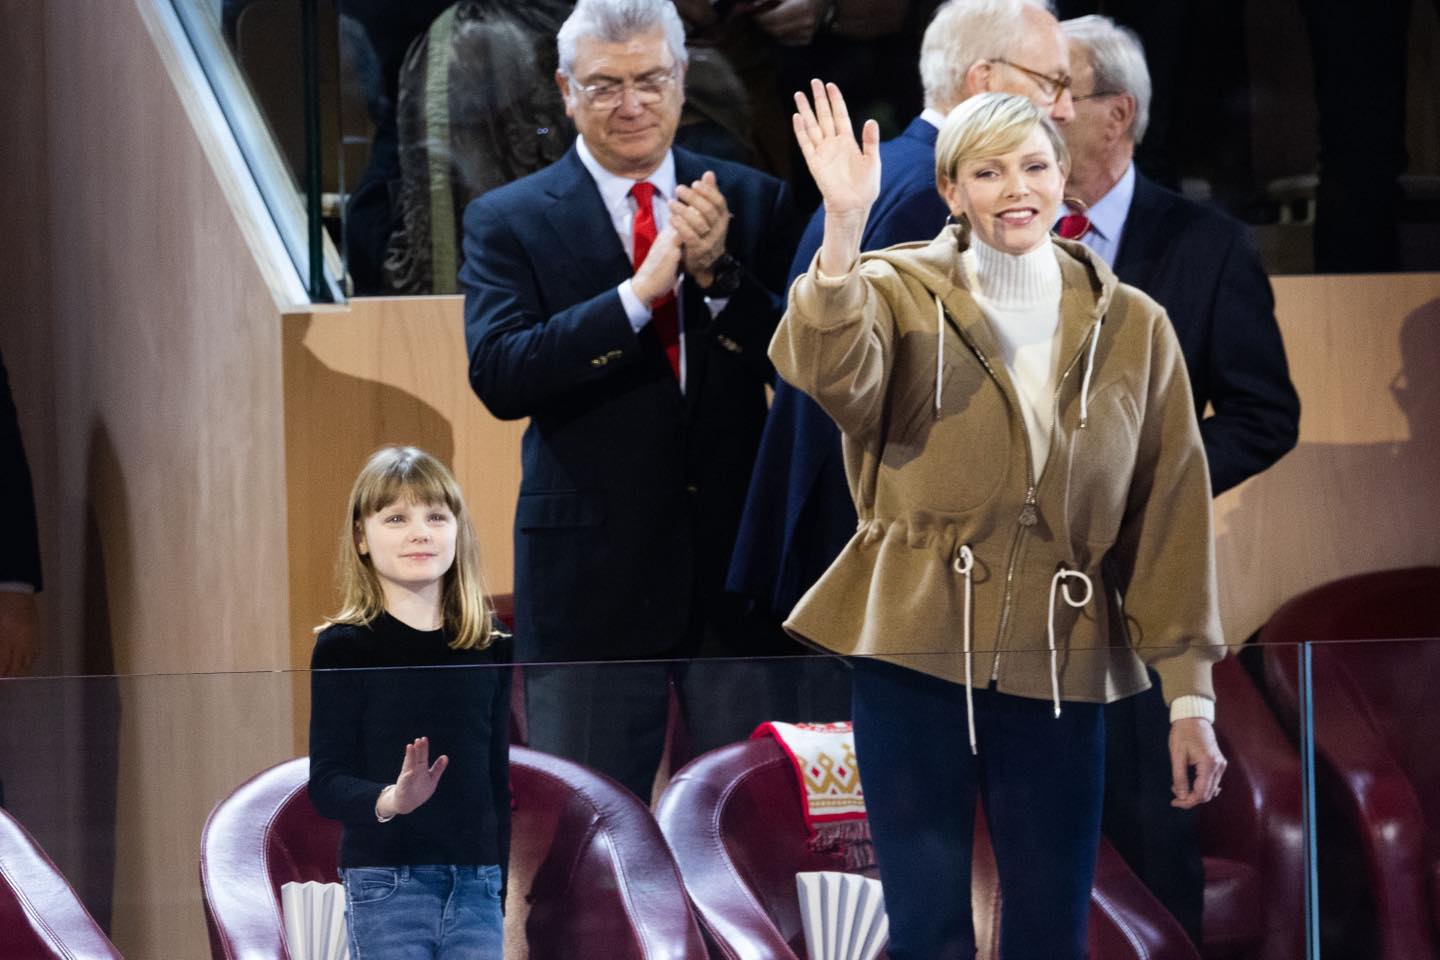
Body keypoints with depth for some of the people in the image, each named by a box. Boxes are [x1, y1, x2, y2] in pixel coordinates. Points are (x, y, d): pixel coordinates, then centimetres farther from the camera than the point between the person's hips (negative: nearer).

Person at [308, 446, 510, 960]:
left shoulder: (489, 650, 8)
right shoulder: (345, 648, -2)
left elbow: (499, 784, 14)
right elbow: (326, 782, -8)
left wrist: (512, 896, 12)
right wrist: (391, 800, -29)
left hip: (478, 883, 3)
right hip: (385, 883, -3)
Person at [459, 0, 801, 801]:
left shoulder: (754, 203, 6)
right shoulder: (509, 221, -1)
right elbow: (499, 375, -15)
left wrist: (720, 274, -18)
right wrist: (639, 293, -24)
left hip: (740, 559, 2)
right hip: (595, 576, -2)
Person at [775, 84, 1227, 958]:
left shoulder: (1133, 328, 5)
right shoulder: (900, 294, -1)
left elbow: (1171, 520, 6)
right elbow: (831, 370, -24)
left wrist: (1192, 698, 3)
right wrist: (844, 227, -39)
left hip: (1057, 660, 2)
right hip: (916, 651, -2)